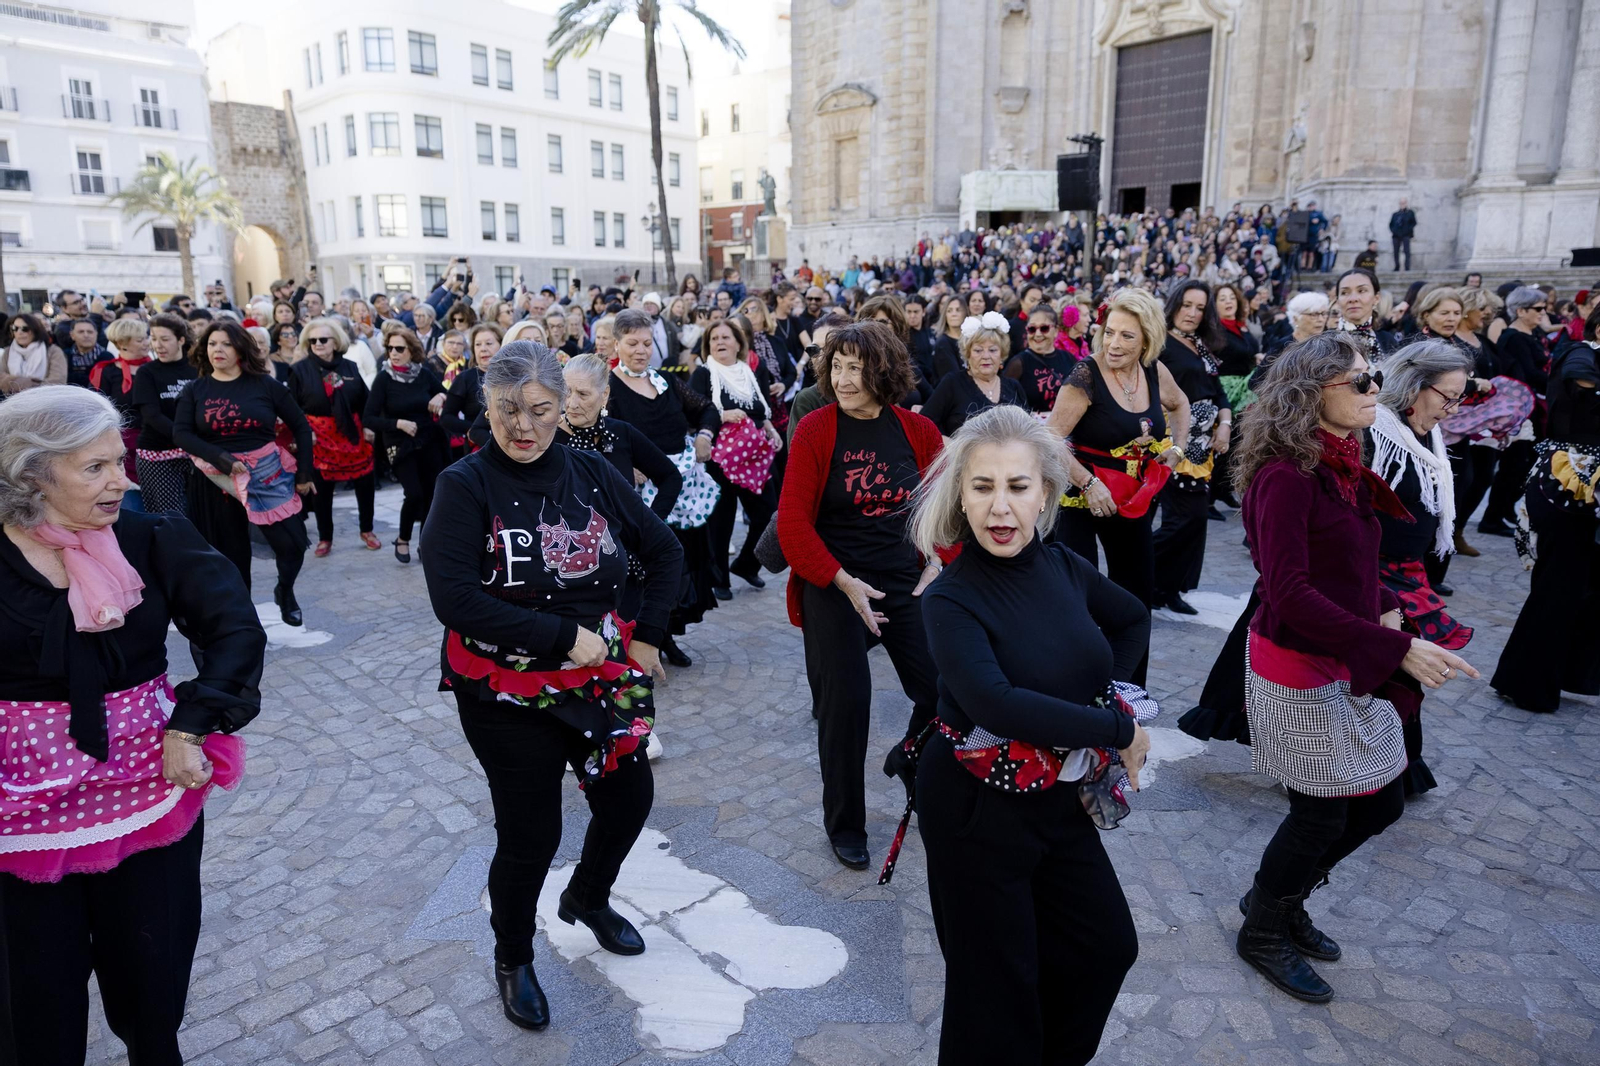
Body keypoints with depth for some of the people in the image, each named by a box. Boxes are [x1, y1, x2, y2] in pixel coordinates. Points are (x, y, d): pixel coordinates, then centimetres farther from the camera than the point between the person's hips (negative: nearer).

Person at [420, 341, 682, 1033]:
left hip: (601, 682, 5)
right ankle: (512, 958, 39)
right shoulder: (465, 486, -14)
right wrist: (563, 635, -24)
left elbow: (664, 551, 7)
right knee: (530, 832, 7)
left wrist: (646, 635, -1)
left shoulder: (592, 474, -3)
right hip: (507, 696, -4)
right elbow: (454, 599, -23)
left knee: (629, 795, 18)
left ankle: (588, 899, 52)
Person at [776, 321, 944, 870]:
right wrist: (845, 582, -18)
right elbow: (792, 524, -11)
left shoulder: (917, 430, 0)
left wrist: (936, 563, -4)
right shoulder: (815, 430, -9)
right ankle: (844, 823, 23)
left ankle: (910, 762, 36)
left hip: (907, 582, 3)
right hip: (833, 586, -3)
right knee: (844, 704, 1)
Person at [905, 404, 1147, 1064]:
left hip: (1059, 794, 6)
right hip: (975, 809, -6)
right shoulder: (949, 600, -22)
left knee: (1108, 945, 21)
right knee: (997, 981, 10)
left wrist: (1109, 690, -1)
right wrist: (1117, 730, -27)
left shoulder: (1063, 568, -4)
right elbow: (995, 703, -36)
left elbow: (1133, 620, 16)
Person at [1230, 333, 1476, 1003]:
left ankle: (1279, 898, 38)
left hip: (1351, 664, 9)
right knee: (1323, 815, 5)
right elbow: (1289, 592, -26)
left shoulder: (1346, 468, 6)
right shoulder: (1285, 476, -21)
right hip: (1299, 667, -8)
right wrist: (1398, 648, -28)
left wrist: (1386, 609, -4)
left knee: (1379, 802, 16)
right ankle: (1263, 932, 30)